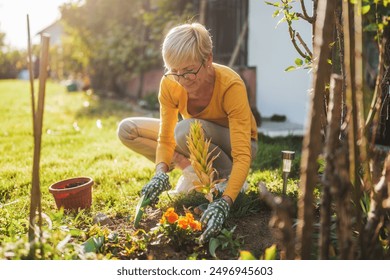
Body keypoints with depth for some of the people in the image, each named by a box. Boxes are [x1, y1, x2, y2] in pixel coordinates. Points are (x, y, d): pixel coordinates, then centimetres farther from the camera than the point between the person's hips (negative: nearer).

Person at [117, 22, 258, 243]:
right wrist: (161, 172, -37)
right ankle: (191, 169, -9)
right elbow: (165, 138, -16)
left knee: (186, 129, -37)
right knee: (127, 130, -9)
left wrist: (224, 202, -51)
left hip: (234, 144, -5)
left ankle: (228, 177, -14)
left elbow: (243, 156, -37)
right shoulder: (170, 84, -21)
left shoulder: (231, 85, -34)